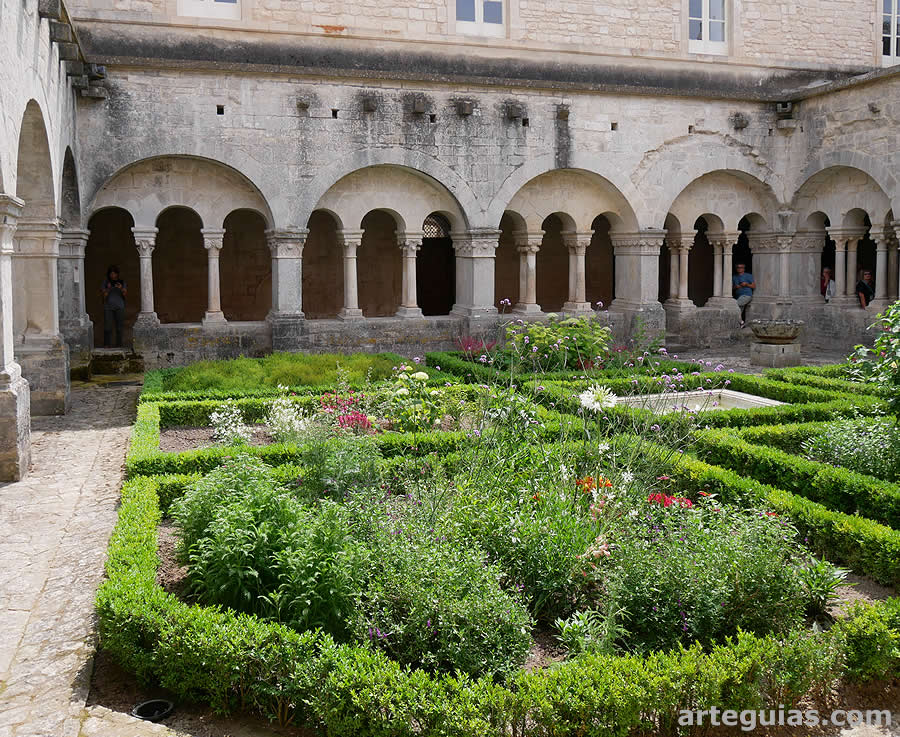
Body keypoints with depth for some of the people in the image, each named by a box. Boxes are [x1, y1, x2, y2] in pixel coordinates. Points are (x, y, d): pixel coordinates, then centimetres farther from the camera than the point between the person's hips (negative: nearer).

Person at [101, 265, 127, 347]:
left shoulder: (122, 282, 3)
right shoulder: (105, 282, 0)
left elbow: (125, 295, -2)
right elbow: (104, 295, -3)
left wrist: (121, 288, -20)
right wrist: (108, 288, -20)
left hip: (119, 307, 1)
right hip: (108, 307, -1)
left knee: (119, 328, -1)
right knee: (107, 328, -7)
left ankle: (118, 346, 6)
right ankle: (106, 346, 1)